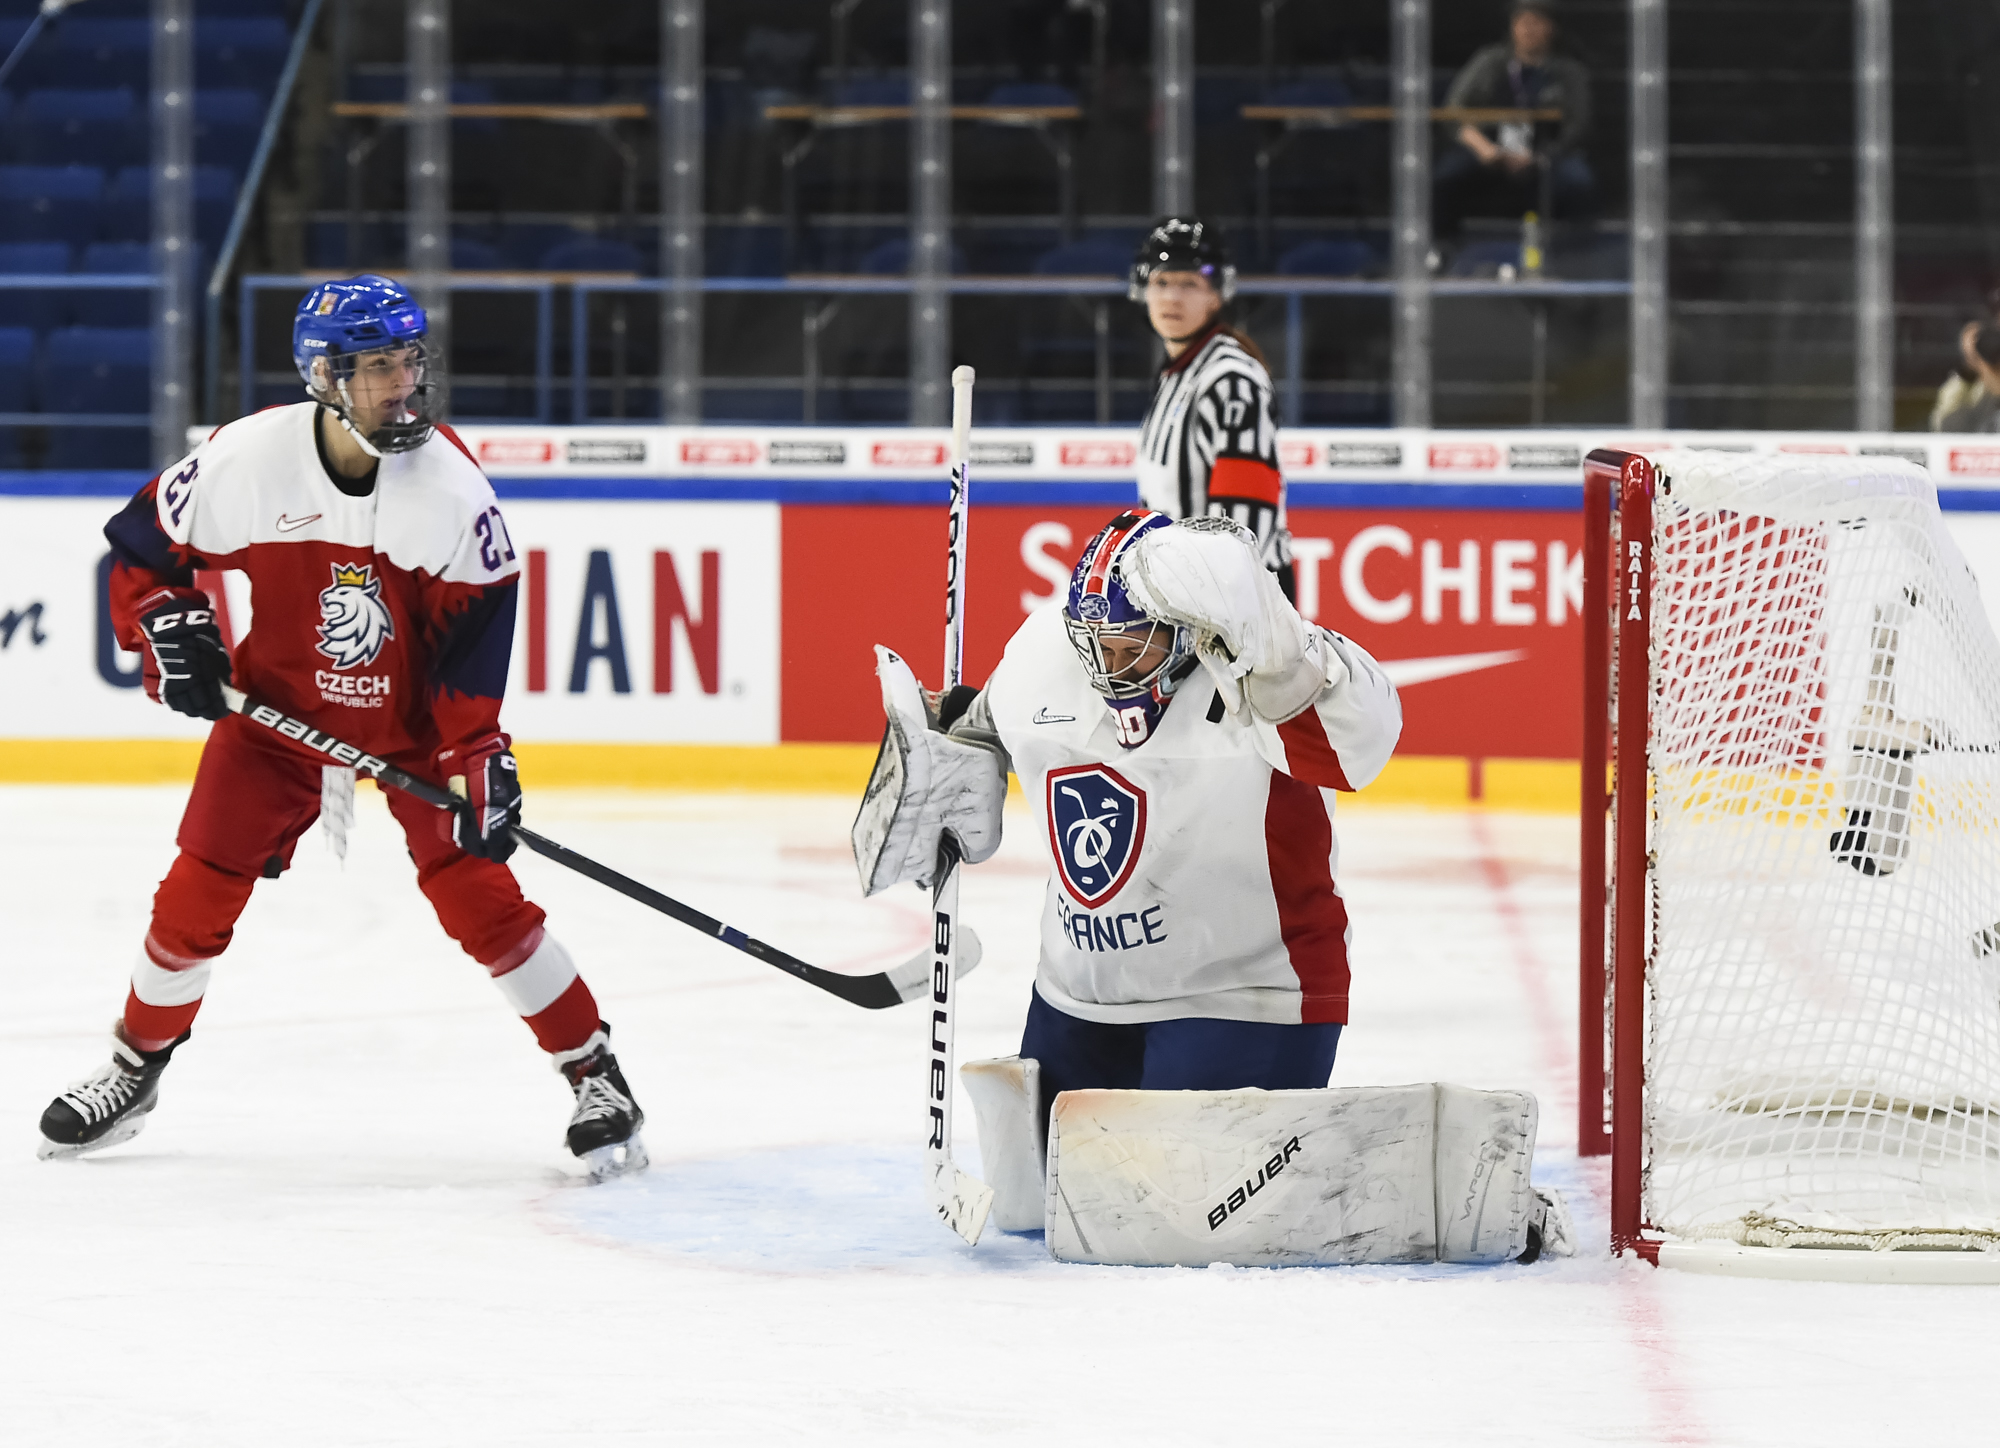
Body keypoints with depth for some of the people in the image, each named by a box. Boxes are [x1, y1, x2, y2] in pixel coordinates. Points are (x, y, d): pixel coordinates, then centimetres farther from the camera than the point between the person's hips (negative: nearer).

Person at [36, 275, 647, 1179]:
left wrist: (477, 754, -19)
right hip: (278, 702, 1)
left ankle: (594, 1076, -1)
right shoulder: (246, 459, -20)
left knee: (474, 891, -11)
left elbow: (476, 626, -14)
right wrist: (169, 632, -18)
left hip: (414, 715, -1)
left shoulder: (450, 480, -20)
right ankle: (135, 1068, 22)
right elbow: (143, 545, -4)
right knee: (200, 891, 0)